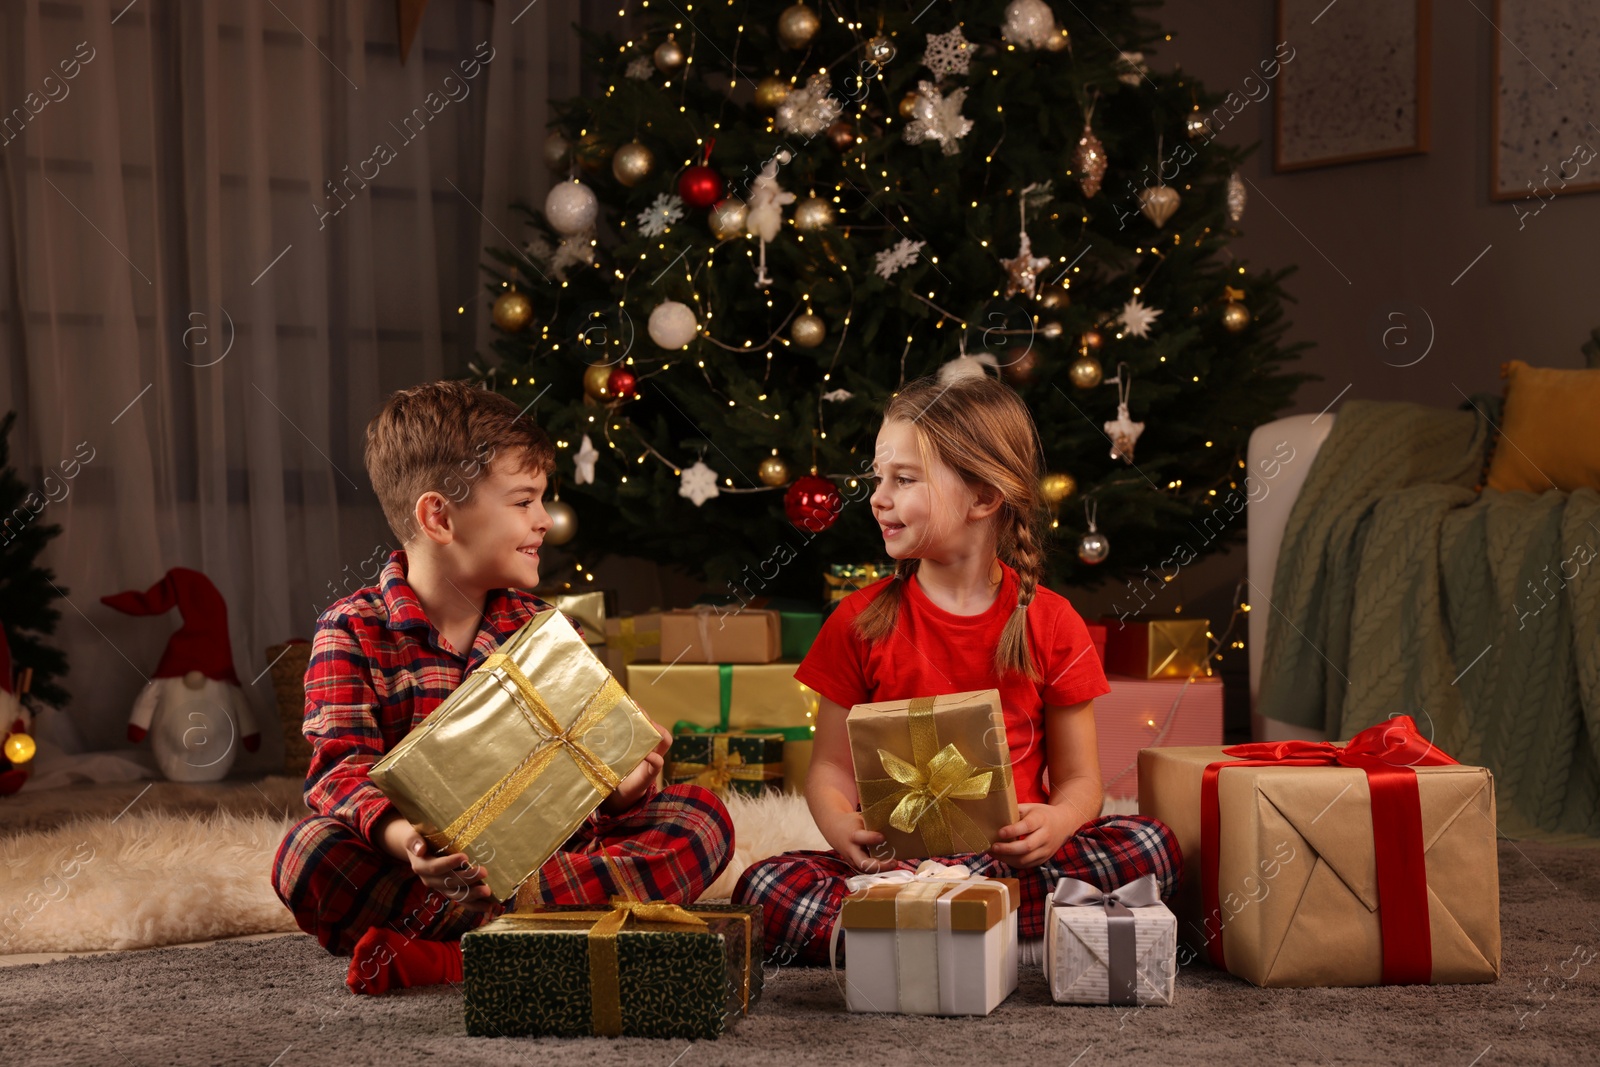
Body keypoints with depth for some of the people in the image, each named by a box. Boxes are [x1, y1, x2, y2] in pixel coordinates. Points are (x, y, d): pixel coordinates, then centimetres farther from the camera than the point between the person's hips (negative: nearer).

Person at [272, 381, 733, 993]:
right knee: (309, 853, -31)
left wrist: (622, 785, -20)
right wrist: (399, 835, -36)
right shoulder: (353, 632, -1)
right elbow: (343, 763, -14)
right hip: (434, 868, -4)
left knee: (702, 814, -17)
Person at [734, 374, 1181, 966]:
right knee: (765, 890, -28)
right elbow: (831, 768, 4)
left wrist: (1056, 822, -20)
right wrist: (845, 830, -19)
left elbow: (1078, 777, 4)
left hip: (1012, 855, 1)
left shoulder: (1051, 624, 2)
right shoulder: (861, 622, 3)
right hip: (893, 858, 0)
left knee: (1153, 846, -26)